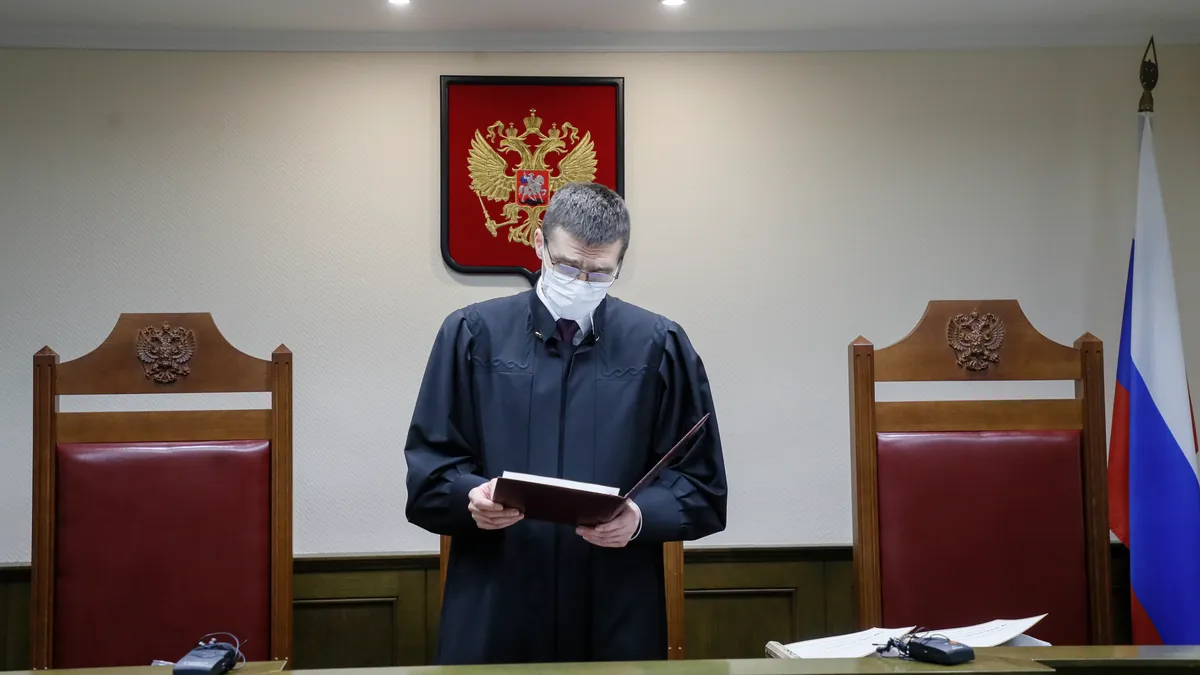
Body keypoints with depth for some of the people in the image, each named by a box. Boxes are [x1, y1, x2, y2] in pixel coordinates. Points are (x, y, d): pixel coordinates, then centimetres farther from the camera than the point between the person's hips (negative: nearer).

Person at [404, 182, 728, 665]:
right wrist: (471, 498, -16)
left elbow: (701, 488, 5)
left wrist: (642, 516, -15)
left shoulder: (659, 347, 4)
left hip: (618, 619, 0)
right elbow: (427, 472, 5)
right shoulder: (473, 335, 4)